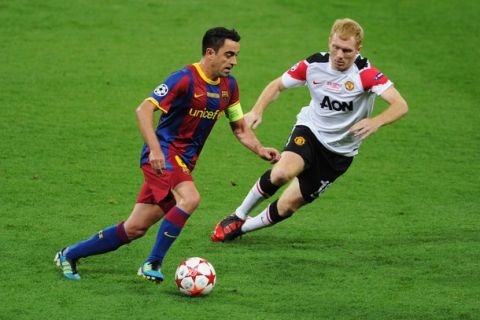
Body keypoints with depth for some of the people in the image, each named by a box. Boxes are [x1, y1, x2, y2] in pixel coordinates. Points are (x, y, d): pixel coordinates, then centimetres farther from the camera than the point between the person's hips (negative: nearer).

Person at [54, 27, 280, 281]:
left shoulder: (228, 85, 8)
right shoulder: (185, 79, -16)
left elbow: (240, 128, 18)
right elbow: (144, 109, -22)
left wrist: (260, 150, -1)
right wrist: (155, 149, -34)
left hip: (184, 163, 8)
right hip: (164, 155, -8)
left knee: (135, 229, 6)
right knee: (190, 198, -33)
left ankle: (69, 255, 19)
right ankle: (153, 264, -21)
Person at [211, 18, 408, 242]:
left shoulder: (365, 74, -21)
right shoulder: (314, 65, -11)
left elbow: (400, 105, -31)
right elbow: (277, 85, 5)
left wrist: (376, 122, -51)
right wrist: (257, 111, -13)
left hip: (340, 152, -1)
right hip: (310, 130, 1)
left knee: (287, 206, -1)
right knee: (282, 173, -32)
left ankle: (243, 227, 27)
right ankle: (239, 216, -7)